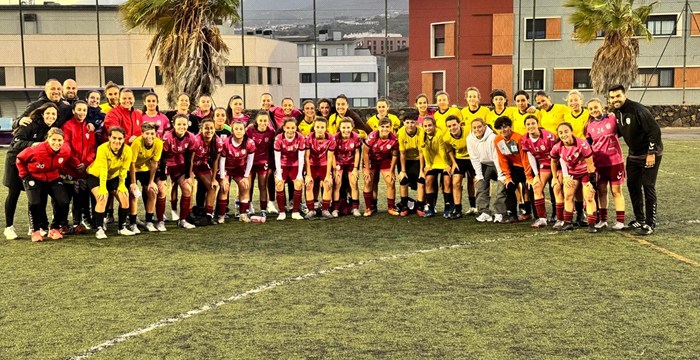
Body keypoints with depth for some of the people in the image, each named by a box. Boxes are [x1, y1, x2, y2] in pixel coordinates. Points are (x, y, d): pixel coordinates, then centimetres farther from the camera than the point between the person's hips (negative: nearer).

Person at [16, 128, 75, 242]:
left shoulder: (66, 150, -20)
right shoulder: (37, 150, -30)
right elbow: (20, 159, -10)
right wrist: (24, 175, -9)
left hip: (54, 178, 3)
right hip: (34, 178, -3)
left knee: (64, 202, -15)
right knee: (35, 203, -21)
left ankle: (55, 228, 9)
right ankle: (36, 230, 5)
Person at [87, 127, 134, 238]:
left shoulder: (127, 151, -21)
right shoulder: (102, 149, -30)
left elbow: (123, 170, -13)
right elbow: (103, 170, -31)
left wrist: (121, 186, -18)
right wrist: (103, 188, -33)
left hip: (113, 177, 4)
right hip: (95, 175, -4)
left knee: (124, 198, -5)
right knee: (102, 199, -23)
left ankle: (122, 228, 10)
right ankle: (100, 229, -12)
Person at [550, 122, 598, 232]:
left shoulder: (582, 144, -32)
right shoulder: (557, 148, -18)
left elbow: (590, 164, -23)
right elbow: (554, 162, 4)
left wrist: (592, 181, -20)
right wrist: (555, 177, 9)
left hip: (586, 172, -5)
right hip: (571, 173, 5)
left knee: (589, 198, -9)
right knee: (568, 196, 6)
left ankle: (591, 225, -6)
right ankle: (568, 223, 16)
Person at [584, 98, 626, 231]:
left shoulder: (612, 119, -6)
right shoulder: (589, 126, 4)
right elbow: (588, 144, 13)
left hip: (615, 160, -3)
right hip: (598, 162, 3)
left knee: (616, 191, 4)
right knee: (601, 191, 8)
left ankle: (620, 221, 9)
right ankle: (602, 220, 18)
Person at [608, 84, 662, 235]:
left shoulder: (638, 110, -24)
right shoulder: (616, 112, 1)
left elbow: (655, 130, -24)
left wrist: (651, 153, -23)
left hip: (649, 154, -8)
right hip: (633, 154, 8)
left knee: (648, 187, -5)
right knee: (632, 185, 11)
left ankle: (650, 224, 3)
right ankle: (639, 219, 24)